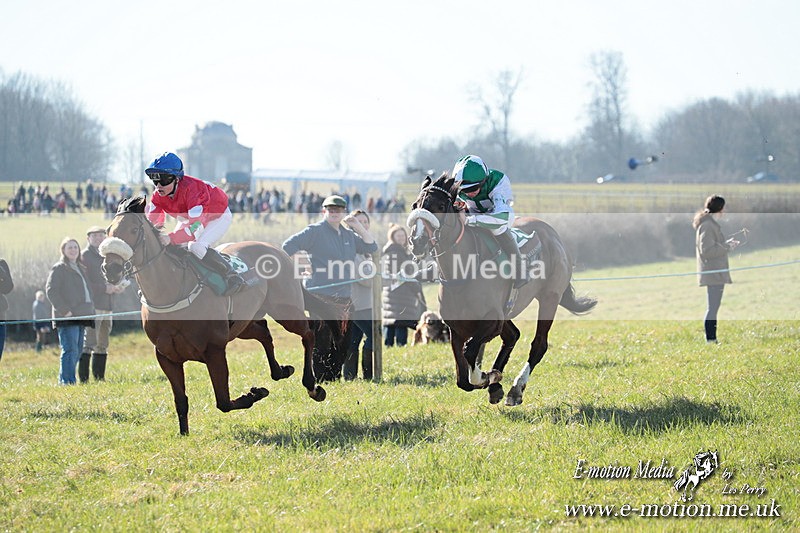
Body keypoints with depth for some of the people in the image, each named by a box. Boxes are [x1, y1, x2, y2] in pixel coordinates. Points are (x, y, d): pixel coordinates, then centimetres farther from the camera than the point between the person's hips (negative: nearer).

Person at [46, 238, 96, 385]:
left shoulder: (81, 269, 22)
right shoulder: (59, 268, -4)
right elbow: (51, 290, -13)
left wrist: (91, 310, 15)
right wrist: (64, 310, -18)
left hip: (80, 317, 9)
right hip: (67, 317, -9)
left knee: (77, 351, 10)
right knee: (70, 350, -15)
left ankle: (63, 381, 17)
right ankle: (67, 381, -16)